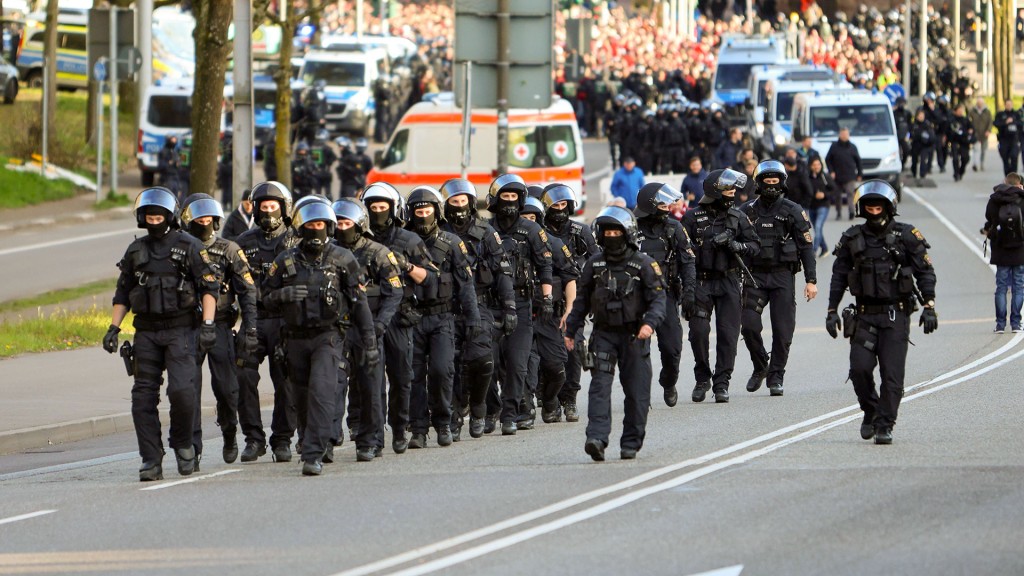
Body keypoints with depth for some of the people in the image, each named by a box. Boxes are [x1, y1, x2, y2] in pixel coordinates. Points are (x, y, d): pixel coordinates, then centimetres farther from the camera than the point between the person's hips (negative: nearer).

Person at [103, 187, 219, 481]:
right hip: (146, 332, 4)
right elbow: (122, 294, 19)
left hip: (180, 329, -4)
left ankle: (183, 443, 7)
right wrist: (113, 328, 10)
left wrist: (208, 324, -13)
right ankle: (151, 462, 2)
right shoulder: (136, 250, 13)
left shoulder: (189, 246, -1)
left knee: (181, 389, -18)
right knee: (144, 396, -1)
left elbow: (209, 287, -3)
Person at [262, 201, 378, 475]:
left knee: (321, 393, -20)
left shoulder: (343, 260, 2)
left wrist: (370, 342, 1)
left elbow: (359, 303, 3)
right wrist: (284, 295, -13)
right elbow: (268, 299, 11)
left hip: (328, 336, -4)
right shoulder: (286, 261, 7)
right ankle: (322, 445, 31)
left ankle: (314, 455, -23)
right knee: (303, 400, 10)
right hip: (296, 337, 4)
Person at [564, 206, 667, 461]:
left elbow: (658, 298, -5)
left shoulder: (643, 264, -2)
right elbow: (582, 300, 17)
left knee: (636, 392, 2)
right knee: (600, 385, -12)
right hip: (604, 334, 2)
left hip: (634, 335, -2)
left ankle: (631, 443, 12)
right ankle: (597, 438, -22)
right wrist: (571, 330, 16)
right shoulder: (594, 264, 8)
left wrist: (650, 323, -22)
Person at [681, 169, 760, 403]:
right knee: (699, 331, -7)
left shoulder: (737, 217, 7)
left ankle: (721, 383, 3)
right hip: (701, 281, -2)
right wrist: (711, 243, -17)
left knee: (728, 334, -3)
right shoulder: (693, 217, -1)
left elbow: (754, 244, 7)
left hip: (728, 282, 2)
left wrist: (737, 246, -13)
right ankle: (702, 379, 12)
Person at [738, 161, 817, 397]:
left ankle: (776, 377, 7)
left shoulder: (792, 211, 2)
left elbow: (806, 246, 2)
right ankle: (760, 367, 12)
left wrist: (811, 280, -4)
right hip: (754, 276, 1)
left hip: (783, 276, -1)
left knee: (782, 330, -4)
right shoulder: (747, 211, 7)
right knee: (749, 325, -11)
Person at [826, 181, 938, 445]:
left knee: (892, 373, -7)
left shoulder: (906, 236, 0)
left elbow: (925, 272, 3)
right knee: (860, 368, -8)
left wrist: (929, 307, -5)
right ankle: (871, 411, 17)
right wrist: (832, 311, 9)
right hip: (864, 315, 2)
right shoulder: (853, 238, 6)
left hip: (895, 316, -2)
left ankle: (884, 425, -2)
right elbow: (839, 276, 13)